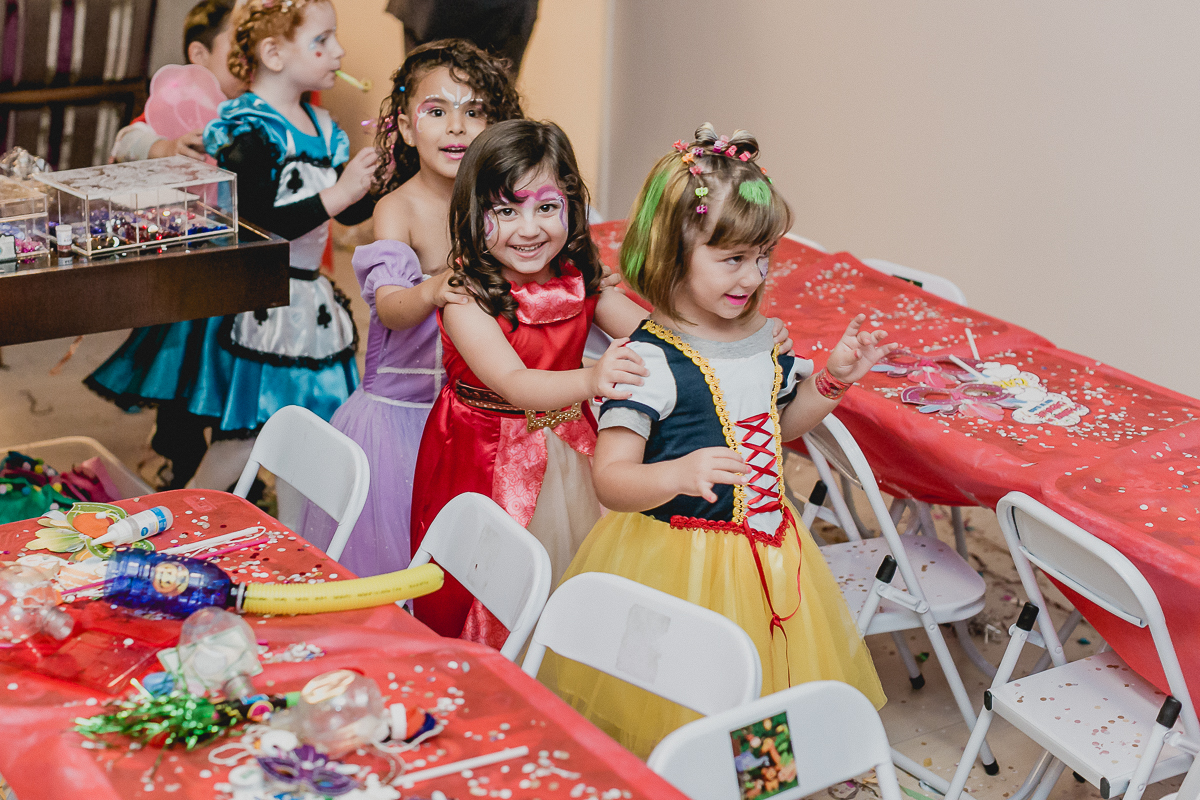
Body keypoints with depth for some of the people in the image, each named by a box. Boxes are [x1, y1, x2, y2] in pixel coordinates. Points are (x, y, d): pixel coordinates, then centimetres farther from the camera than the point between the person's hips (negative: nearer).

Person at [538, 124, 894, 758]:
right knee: (680, 718, 1)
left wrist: (832, 380, 7)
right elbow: (611, 480, -24)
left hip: (763, 550, 7)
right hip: (675, 563, -7)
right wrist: (679, 475, -41)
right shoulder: (650, 360, -20)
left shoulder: (760, 336, 3)